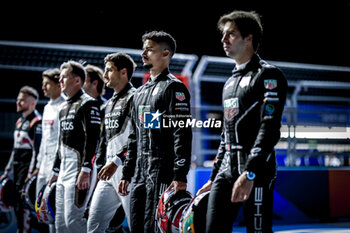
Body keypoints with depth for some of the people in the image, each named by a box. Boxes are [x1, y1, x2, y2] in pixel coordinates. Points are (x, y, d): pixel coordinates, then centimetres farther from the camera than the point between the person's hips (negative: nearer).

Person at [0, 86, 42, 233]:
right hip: (17, 169, 9)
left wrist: (31, 174, -20)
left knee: (23, 205, -8)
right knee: (17, 206, 10)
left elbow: (37, 151, -17)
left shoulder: (36, 123, -12)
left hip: (27, 168, -9)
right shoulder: (19, 121, 17)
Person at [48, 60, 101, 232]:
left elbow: (92, 139, -17)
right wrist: (55, 171, 24)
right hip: (64, 170, 10)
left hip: (79, 168, -10)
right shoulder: (64, 108, 21)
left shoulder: (87, 104, -8)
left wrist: (86, 170, -23)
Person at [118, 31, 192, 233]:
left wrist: (180, 176, -21)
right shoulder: (141, 92, 20)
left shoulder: (173, 87, -6)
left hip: (163, 171, -8)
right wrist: (126, 174, 19)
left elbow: (183, 135, -14)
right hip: (141, 172, 9)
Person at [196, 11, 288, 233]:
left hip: (256, 170, -7)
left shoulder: (268, 75, -4)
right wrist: (214, 177, 22)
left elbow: (270, 128, -15)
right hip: (227, 169, 7)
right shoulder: (230, 82, 21)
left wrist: (249, 173, -24)